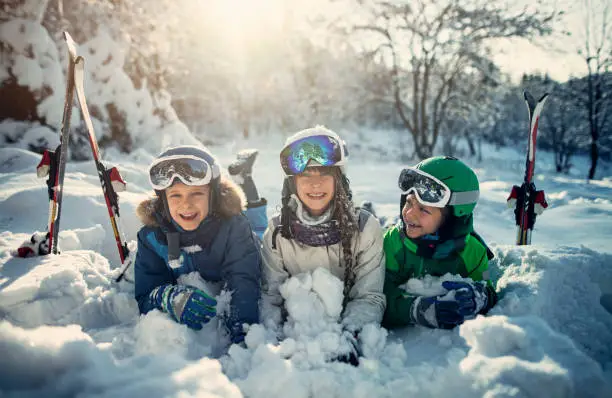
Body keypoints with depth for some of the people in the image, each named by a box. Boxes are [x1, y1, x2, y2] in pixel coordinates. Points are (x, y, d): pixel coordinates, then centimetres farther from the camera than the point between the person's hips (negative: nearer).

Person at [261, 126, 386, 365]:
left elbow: (369, 297, -7)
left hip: (347, 327, -1)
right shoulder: (278, 231, -1)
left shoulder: (365, 228, -5)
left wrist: (348, 334, -25)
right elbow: (270, 296, -1)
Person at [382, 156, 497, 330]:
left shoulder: (472, 251, -5)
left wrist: (477, 298, -24)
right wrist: (417, 309, -36)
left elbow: (489, 295, 1)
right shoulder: (393, 241, -9)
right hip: (398, 334, -2)